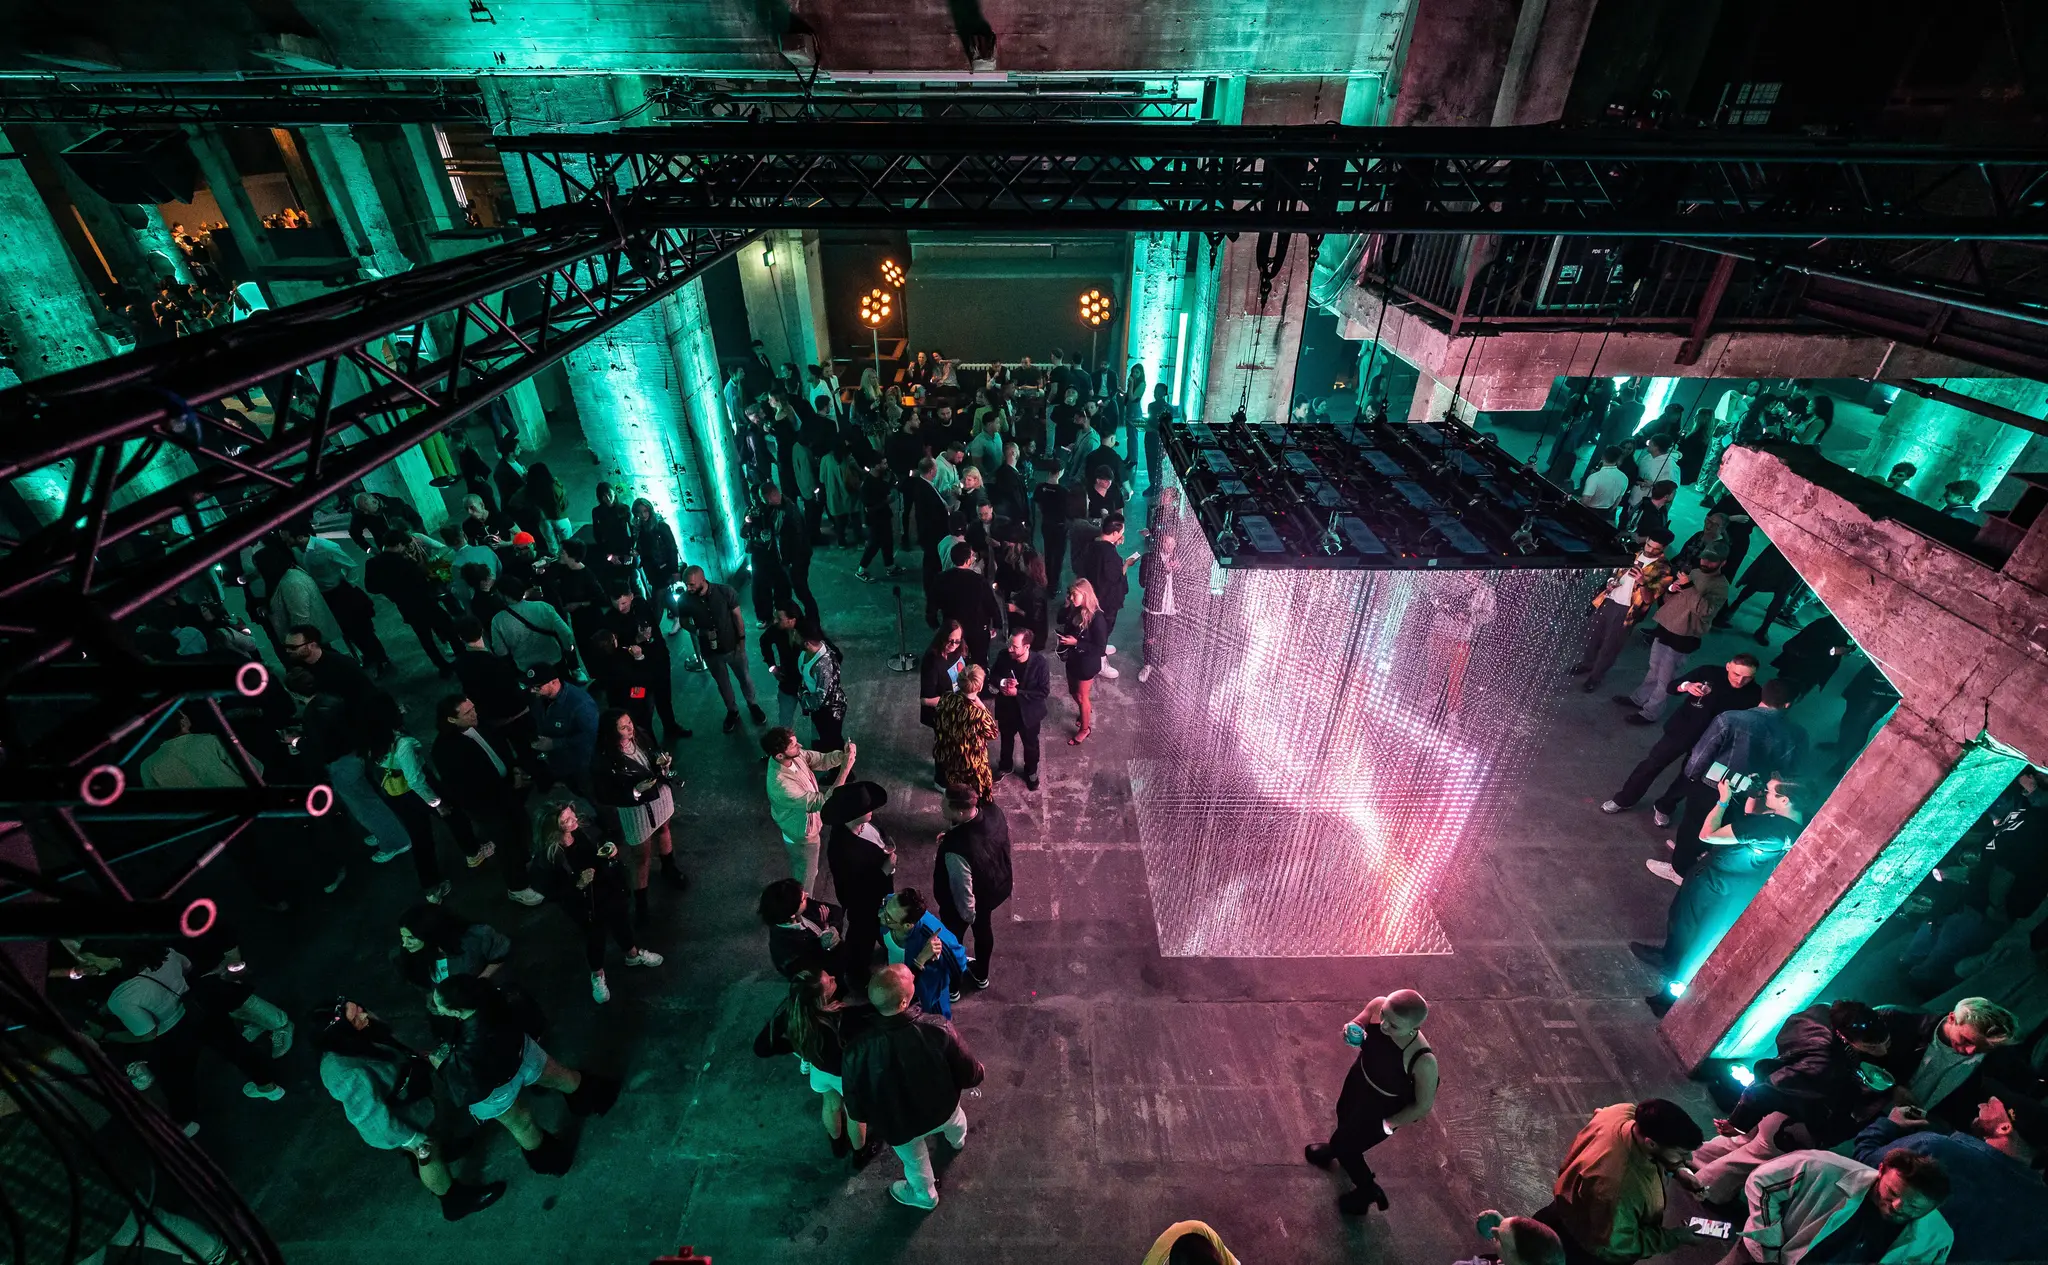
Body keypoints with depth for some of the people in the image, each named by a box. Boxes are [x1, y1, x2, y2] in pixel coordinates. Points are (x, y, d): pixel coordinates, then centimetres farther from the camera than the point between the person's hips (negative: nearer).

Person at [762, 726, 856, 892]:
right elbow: (824, 802, -41)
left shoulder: (794, 755, -22)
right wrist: (845, 769, -44)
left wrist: (843, 755, -32)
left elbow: (822, 759, -11)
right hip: (802, 836, -7)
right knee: (805, 878, 22)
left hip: (800, 824, 7)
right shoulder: (781, 785, -45)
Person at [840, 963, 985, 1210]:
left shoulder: (859, 1051, -37)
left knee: (915, 1162, 34)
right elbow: (968, 1075, -20)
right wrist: (980, 1072, 4)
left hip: (899, 1124, -1)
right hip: (942, 1107, 1)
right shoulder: (938, 1029, -37)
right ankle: (957, 1140, 72)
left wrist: (871, 1120, 5)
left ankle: (925, 1196, 64)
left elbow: (856, 1110, -19)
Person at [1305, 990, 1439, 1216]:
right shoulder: (1377, 1005, -32)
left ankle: (1369, 1191, 52)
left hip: (1382, 1108, -5)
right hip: (1359, 1079, 5)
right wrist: (1351, 1031, -29)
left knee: (1345, 1147, 19)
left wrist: (1387, 1124, -12)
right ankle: (1336, 1149, 70)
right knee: (1344, 1114, 34)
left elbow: (1424, 1105, -22)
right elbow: (1358, 1024, -7)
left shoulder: (1423, 1061, -42)